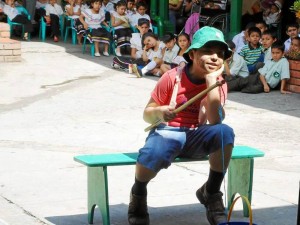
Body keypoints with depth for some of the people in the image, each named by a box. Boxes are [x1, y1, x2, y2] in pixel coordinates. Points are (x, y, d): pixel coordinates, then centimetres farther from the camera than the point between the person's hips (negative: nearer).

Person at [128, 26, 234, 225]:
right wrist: (159, 112, -28)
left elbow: (215, 121, -20)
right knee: (154, 155, -38)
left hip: (196, 136, 3)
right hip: (168, 132, -2)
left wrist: (210, 80, -20)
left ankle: (211, 193, -9)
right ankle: (138, 194, 0)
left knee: (225, 132, -31)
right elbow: (147, 114, -3)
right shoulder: (173, 78, -8)